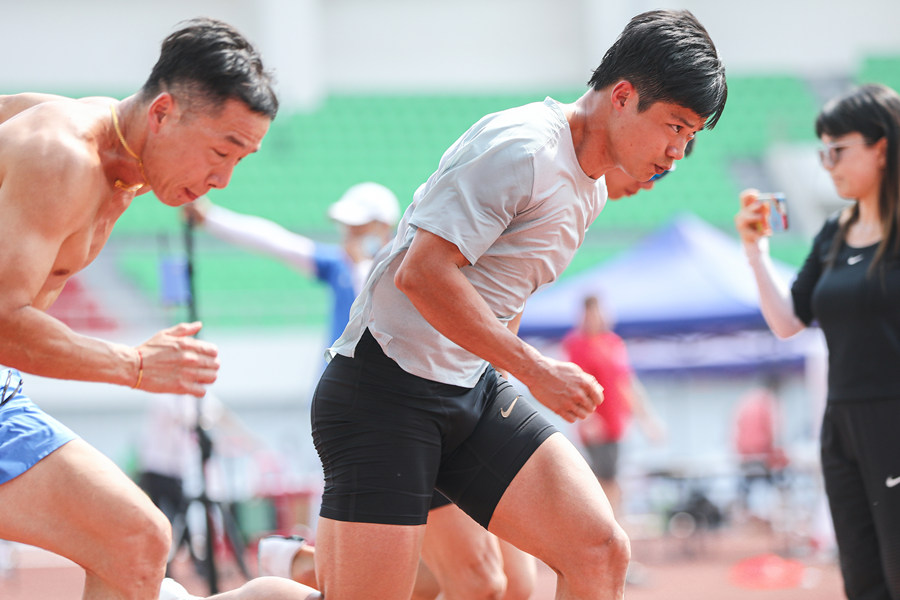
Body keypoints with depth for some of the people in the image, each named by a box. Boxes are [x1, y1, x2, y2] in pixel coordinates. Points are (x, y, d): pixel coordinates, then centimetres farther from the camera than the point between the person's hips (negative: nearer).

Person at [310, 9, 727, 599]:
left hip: (475, 393, 8)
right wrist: (536, 370, -19)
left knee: (601, 552, -8)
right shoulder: (520, 147, -17)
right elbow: (422, 272, -23)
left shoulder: (590, 186, 13)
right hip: (386, 389, -8)